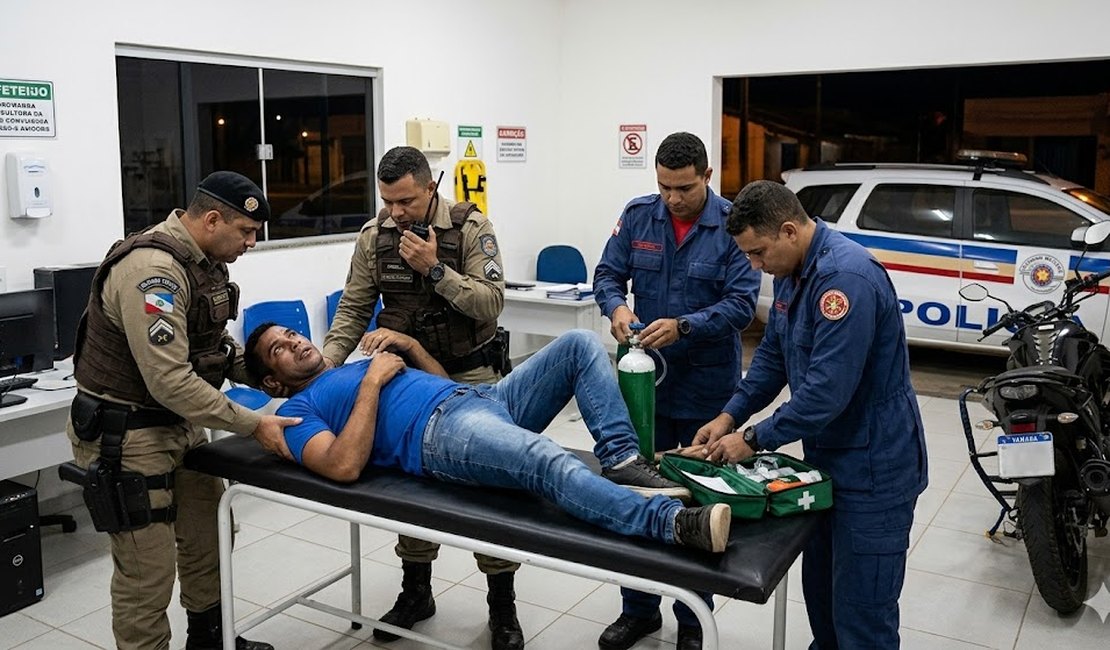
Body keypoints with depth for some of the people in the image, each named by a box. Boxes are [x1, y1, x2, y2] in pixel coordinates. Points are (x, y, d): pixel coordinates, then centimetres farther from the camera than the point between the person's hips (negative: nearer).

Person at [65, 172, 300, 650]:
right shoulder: (153, 270, -26)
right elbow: (170, 382, -30)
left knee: (209, 536, 19)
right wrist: (253, 425, -25)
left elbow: (216, 346, 14)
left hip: (180, 424, 10)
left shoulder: (204, 262, 5)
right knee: (148, 571, -1)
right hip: (125, 435, -9)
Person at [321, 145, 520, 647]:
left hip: (471, 375, -3)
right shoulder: (374, 236, 0)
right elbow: (353, 310, 3)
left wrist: (435, 270, -25)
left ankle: (503, 605, 13)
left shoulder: (470, 227, -11)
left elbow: (491, 304, -18)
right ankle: (415, 591, 30)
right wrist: (325, 364, -10)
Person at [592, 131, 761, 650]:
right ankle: (639, 608, 30)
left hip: (707, 387, -3)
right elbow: (607, 274, 4)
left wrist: (684, 326, -28)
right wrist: (616, 307, -18)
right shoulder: (637, 215, 0)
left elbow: (742, 302, -14)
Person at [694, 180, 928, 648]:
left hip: (872, 469, -9)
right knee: (819, 590, 21)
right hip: (826, 457, 9)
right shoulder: (791, 273, 5)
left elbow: (828, 390, -30)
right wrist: (730, 416, 2)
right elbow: (772, 355, 13)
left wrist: (754, 439, -20)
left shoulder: (846, 277, -26)